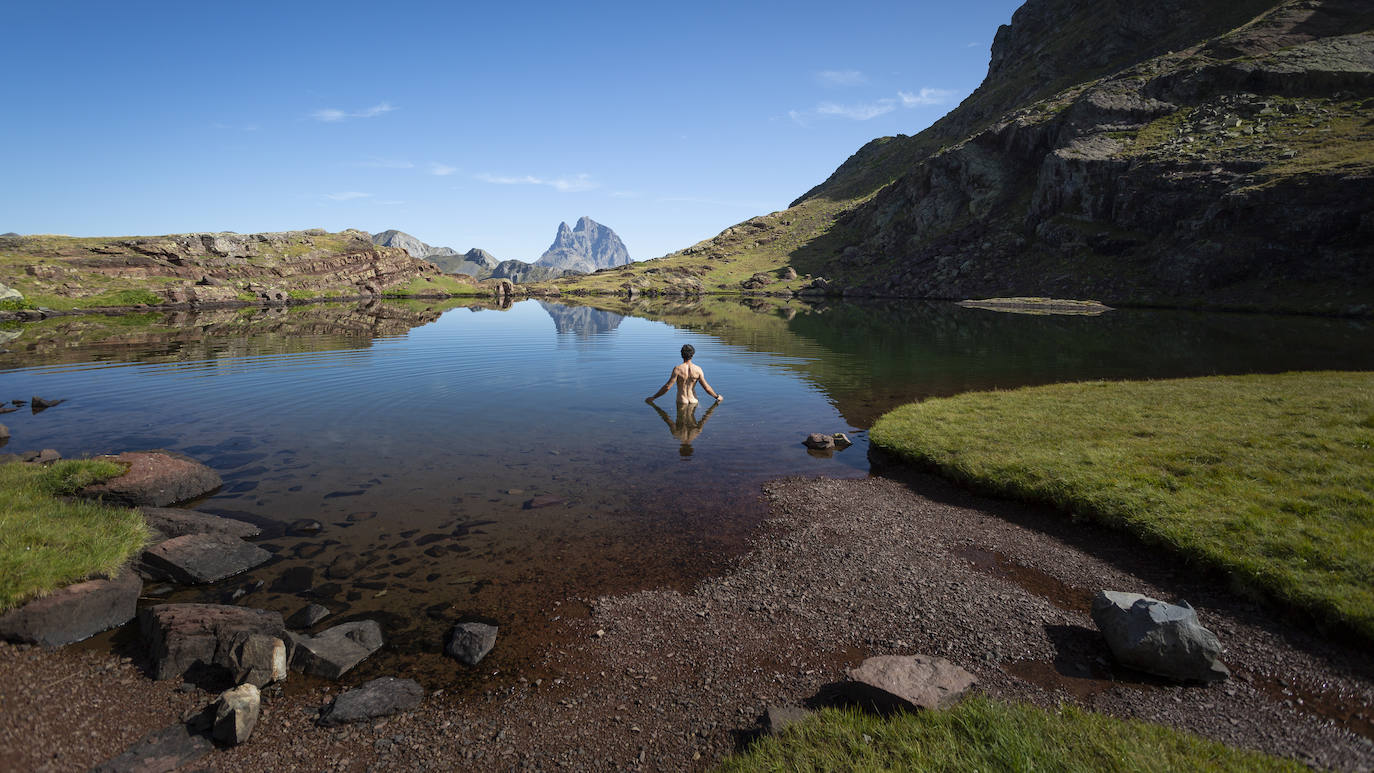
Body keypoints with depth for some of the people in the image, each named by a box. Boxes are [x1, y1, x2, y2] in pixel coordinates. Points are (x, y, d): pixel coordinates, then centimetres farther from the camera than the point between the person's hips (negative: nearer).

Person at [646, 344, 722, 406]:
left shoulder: (677, 369, -14)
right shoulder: (698, 369, -7)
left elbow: (667, 387, -15)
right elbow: (706, 387, -3)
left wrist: (653, 397, -6)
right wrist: (717, 396, 14)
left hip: (681, 402, -2)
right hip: (693, 401, 2)